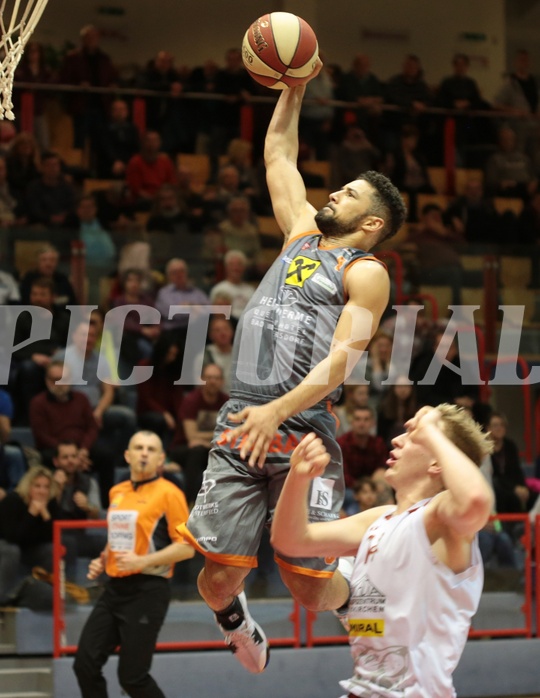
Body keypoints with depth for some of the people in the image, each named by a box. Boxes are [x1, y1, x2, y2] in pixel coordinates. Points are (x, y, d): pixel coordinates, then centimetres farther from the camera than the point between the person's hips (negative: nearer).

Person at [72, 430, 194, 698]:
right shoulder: (116, 492, 14)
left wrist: (142, 561, -20)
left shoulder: (168, 493, -7)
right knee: (85, 664, 1)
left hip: (147, 592, -7)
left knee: (132, 676, -7)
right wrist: (102, 560, 11)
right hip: (115, 588, 7)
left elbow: (187, 547, -12)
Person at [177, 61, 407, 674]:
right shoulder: (301, 233, 21)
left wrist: (278, 410, -23)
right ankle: (235, 622, 33)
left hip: (304, 427, -5)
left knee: (309, 588, -7)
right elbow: (278, 153, 31)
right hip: (241, 422, 5)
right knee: (219, 573, -1)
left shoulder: (365, 273, 1)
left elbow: (343, 357, -12)